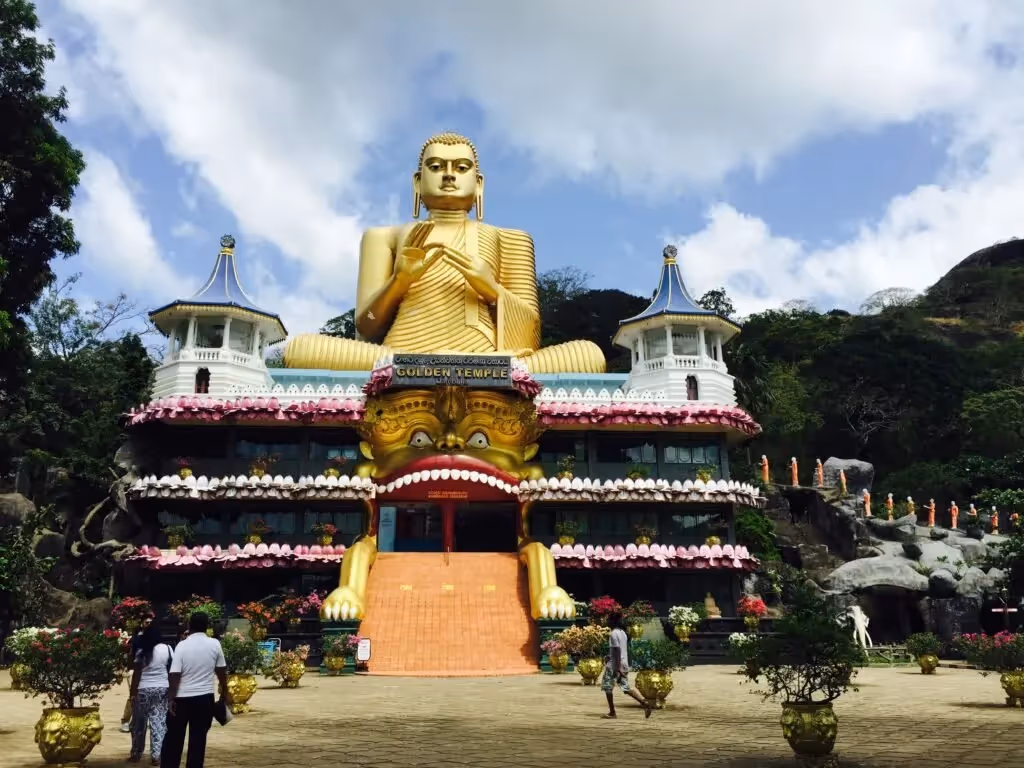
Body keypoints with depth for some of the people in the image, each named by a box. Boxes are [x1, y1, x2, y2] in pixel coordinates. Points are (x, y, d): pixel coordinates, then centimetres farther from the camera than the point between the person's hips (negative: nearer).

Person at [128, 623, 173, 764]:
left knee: (139, 723, 13)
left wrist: (132, 693, -1)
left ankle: (136, 754, 23)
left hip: (143, 690, -1)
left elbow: (136, 674, -6)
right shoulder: (167, 649, 1)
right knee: (159, 722, 4)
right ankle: (156, 755, 1)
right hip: (162, 689, 1)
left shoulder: (141, 651, -5)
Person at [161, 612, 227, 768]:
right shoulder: (215, 644, -2)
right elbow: (221, 671, 5)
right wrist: (224, 693, 17)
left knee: (174, 736, 14)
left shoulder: (182, 645, -7)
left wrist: (171, 699, -5)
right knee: (198, 738, 7)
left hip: (182, 698, -1)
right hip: (205, 697, 1)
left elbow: (174, 675, -11)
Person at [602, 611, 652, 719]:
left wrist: (618, 668, -23)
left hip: (615, 665, -8)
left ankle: (612, 713, 8)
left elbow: (617, 651, -21)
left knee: (607, 687, 6)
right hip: (624, 664, 8)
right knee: (626, 688, 9)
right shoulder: (623, 633, 12)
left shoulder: (614, 634, -15)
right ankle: (644, 704, -6)